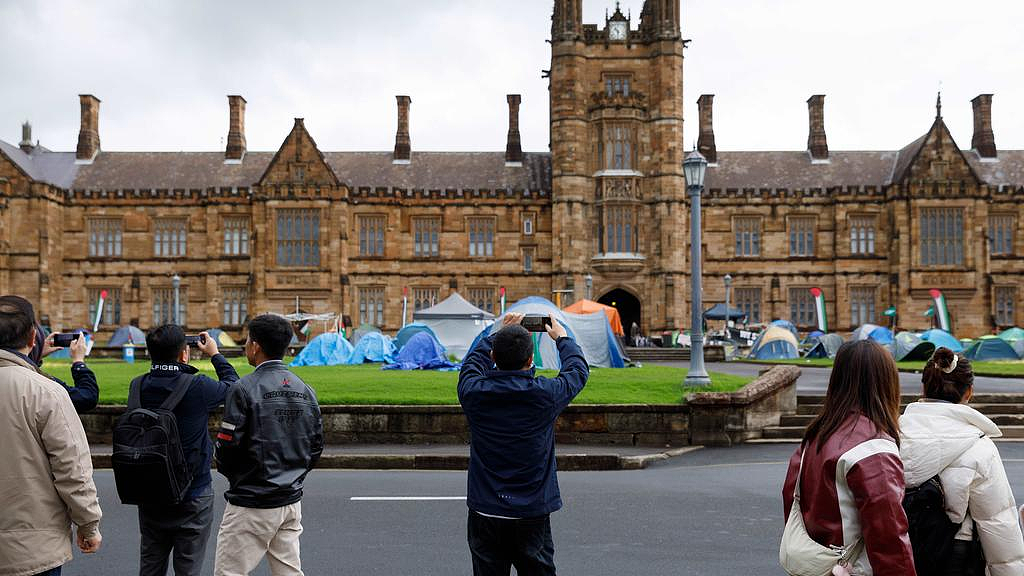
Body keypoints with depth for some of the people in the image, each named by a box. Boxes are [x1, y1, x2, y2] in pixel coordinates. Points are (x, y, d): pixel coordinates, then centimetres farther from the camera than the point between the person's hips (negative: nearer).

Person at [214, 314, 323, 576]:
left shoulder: (245, 389, -14)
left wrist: (232, 474, 6)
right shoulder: (305, 390, 6)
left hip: (252, 504, -6)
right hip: (292, 501, 7)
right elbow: (316, 446, 10)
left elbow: (228, 445, -13)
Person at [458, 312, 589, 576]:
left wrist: (498, 334, 25)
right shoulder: (545, 393, -15)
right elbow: (578, 370, 7)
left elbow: (473, 362, 14)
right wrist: (562, 337, 24)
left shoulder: (473, 392, -11)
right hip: (532, 513, -1)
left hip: (485, 513, 2)